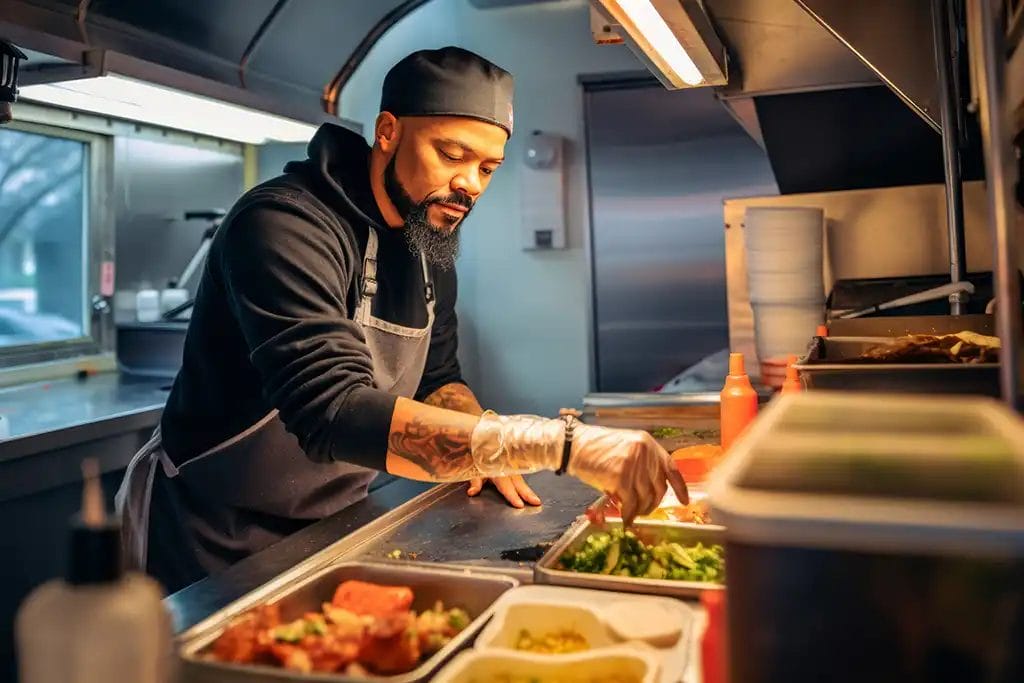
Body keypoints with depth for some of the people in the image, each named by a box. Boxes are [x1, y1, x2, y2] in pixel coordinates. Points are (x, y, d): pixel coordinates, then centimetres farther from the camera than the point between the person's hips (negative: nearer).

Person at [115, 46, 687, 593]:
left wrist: (483, 443, -13)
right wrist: (563, 442, -45)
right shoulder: (286, 224, -27)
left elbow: (436, 378, 11)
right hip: (216, 551, -6)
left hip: (330, 531, 7)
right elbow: (338, 412, -40)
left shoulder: (432, 249, 0)